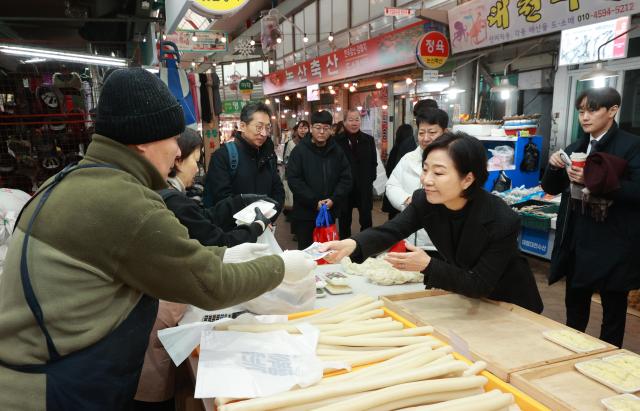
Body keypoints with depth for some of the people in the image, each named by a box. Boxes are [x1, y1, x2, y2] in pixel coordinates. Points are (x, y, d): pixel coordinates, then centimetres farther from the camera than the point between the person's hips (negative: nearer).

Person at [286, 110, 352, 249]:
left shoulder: (337, 151, 5)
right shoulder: (300, 151, -6)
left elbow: (346, 178, 3)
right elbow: (293, 179, -12)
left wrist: (333, 199, -13)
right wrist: (314, 202, -18)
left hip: (330, 212, 3)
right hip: (305, 212, -3)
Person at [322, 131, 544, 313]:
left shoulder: (502, 221, -33)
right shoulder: (425, 200, -19)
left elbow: (480, 286, -30)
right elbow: (390, 231, -28)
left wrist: (427, 266, -42)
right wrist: (352, 244, -49)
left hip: (509, 305, -4)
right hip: (462, 296, 4)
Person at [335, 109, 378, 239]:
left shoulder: (369, 140, 6)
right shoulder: (337, 140, -3)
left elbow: (373, 163, 9)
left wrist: (370, 179, 0)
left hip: (364, 187, 2)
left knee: (366, 220, 5)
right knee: (344, 221, 10)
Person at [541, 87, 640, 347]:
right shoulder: (575, 148, 10)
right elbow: (552, 189, 13)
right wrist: (553, 166, -6)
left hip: (612, 245, -5)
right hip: (576, 241, 6)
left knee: (613, 309, 9)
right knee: (574, 305, 17)